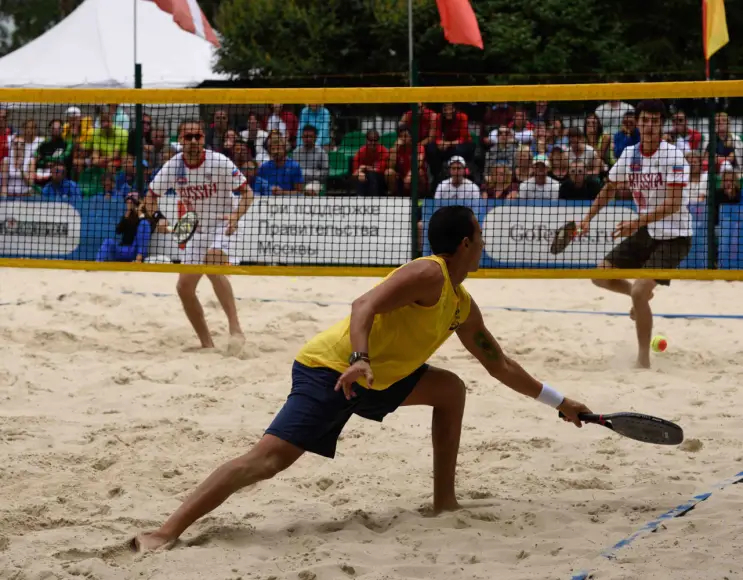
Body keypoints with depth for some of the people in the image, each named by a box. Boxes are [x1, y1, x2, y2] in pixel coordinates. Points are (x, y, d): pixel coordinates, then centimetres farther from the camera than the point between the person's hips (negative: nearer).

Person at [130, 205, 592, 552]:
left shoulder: (463, 307, 14)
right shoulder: (428, 274, -15)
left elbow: (500, 365, 26)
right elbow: (364, 306, -28)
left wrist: (560, 402, 30)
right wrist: (360, 359, -45)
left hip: (375, 376, 10)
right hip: (329, 370, -10)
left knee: (451, 390, 11)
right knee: (269, 458, -21)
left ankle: (445, 501, 15)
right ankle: (166, 533, -26)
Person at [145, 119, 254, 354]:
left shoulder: (219, 162, -19)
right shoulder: (173, 166, -8)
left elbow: (247, 192, -15)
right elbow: (152, 195, 5)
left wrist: (236, 216, -33)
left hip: (222, 225, -6)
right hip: (196, 231, 6)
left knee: (213, 264, -34)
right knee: (184, 287, 2)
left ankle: (235, 329, -39)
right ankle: (207, 344, 15)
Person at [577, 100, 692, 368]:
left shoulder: (673, 156, -19)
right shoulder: (630, 154, 0)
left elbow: (672, 204, -27)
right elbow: (609, 189, 15)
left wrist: (638, 222, -38)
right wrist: (588, 218, 5)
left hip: (672, 236, -7)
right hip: (644, 232, 7)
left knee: (639, 291, -20)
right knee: (602, 277, 4)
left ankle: (643, 359, -5)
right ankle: (641, 297, 34)